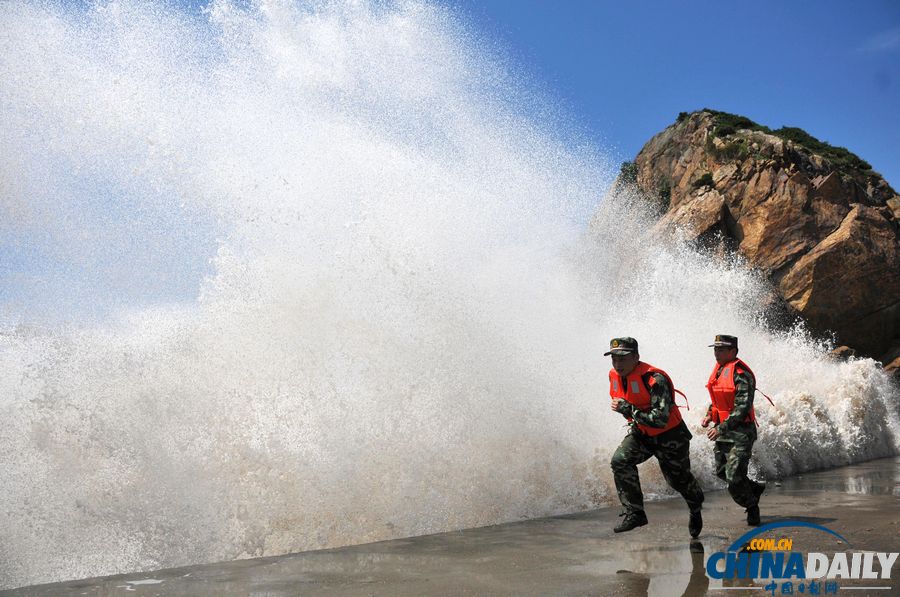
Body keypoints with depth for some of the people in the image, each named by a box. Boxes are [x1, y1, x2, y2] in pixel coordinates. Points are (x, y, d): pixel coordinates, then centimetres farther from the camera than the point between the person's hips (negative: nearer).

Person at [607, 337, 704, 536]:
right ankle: (635, 514, -12)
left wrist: (628, 409, -38)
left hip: (670, 435, -5)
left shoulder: (655, 380, -33)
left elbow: (660, 420, -38)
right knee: (620, 460, -20)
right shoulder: (614, 375, -10)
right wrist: (633, 419, 9)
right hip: (642, 432, 5)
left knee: (678, 479, 12)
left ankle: (696, 508, 47)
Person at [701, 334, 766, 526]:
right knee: (722, 472, 16)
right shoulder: (719, 368, 9)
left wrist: (721, 428, -25)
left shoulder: (741, 374, -19)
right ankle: (754, 488, 39)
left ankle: (752, 507, 14)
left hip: (740, 432, -9)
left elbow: (742, 408, -24)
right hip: (722, 430, 9)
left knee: (734, 477, -10)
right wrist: (710, 415, 7)